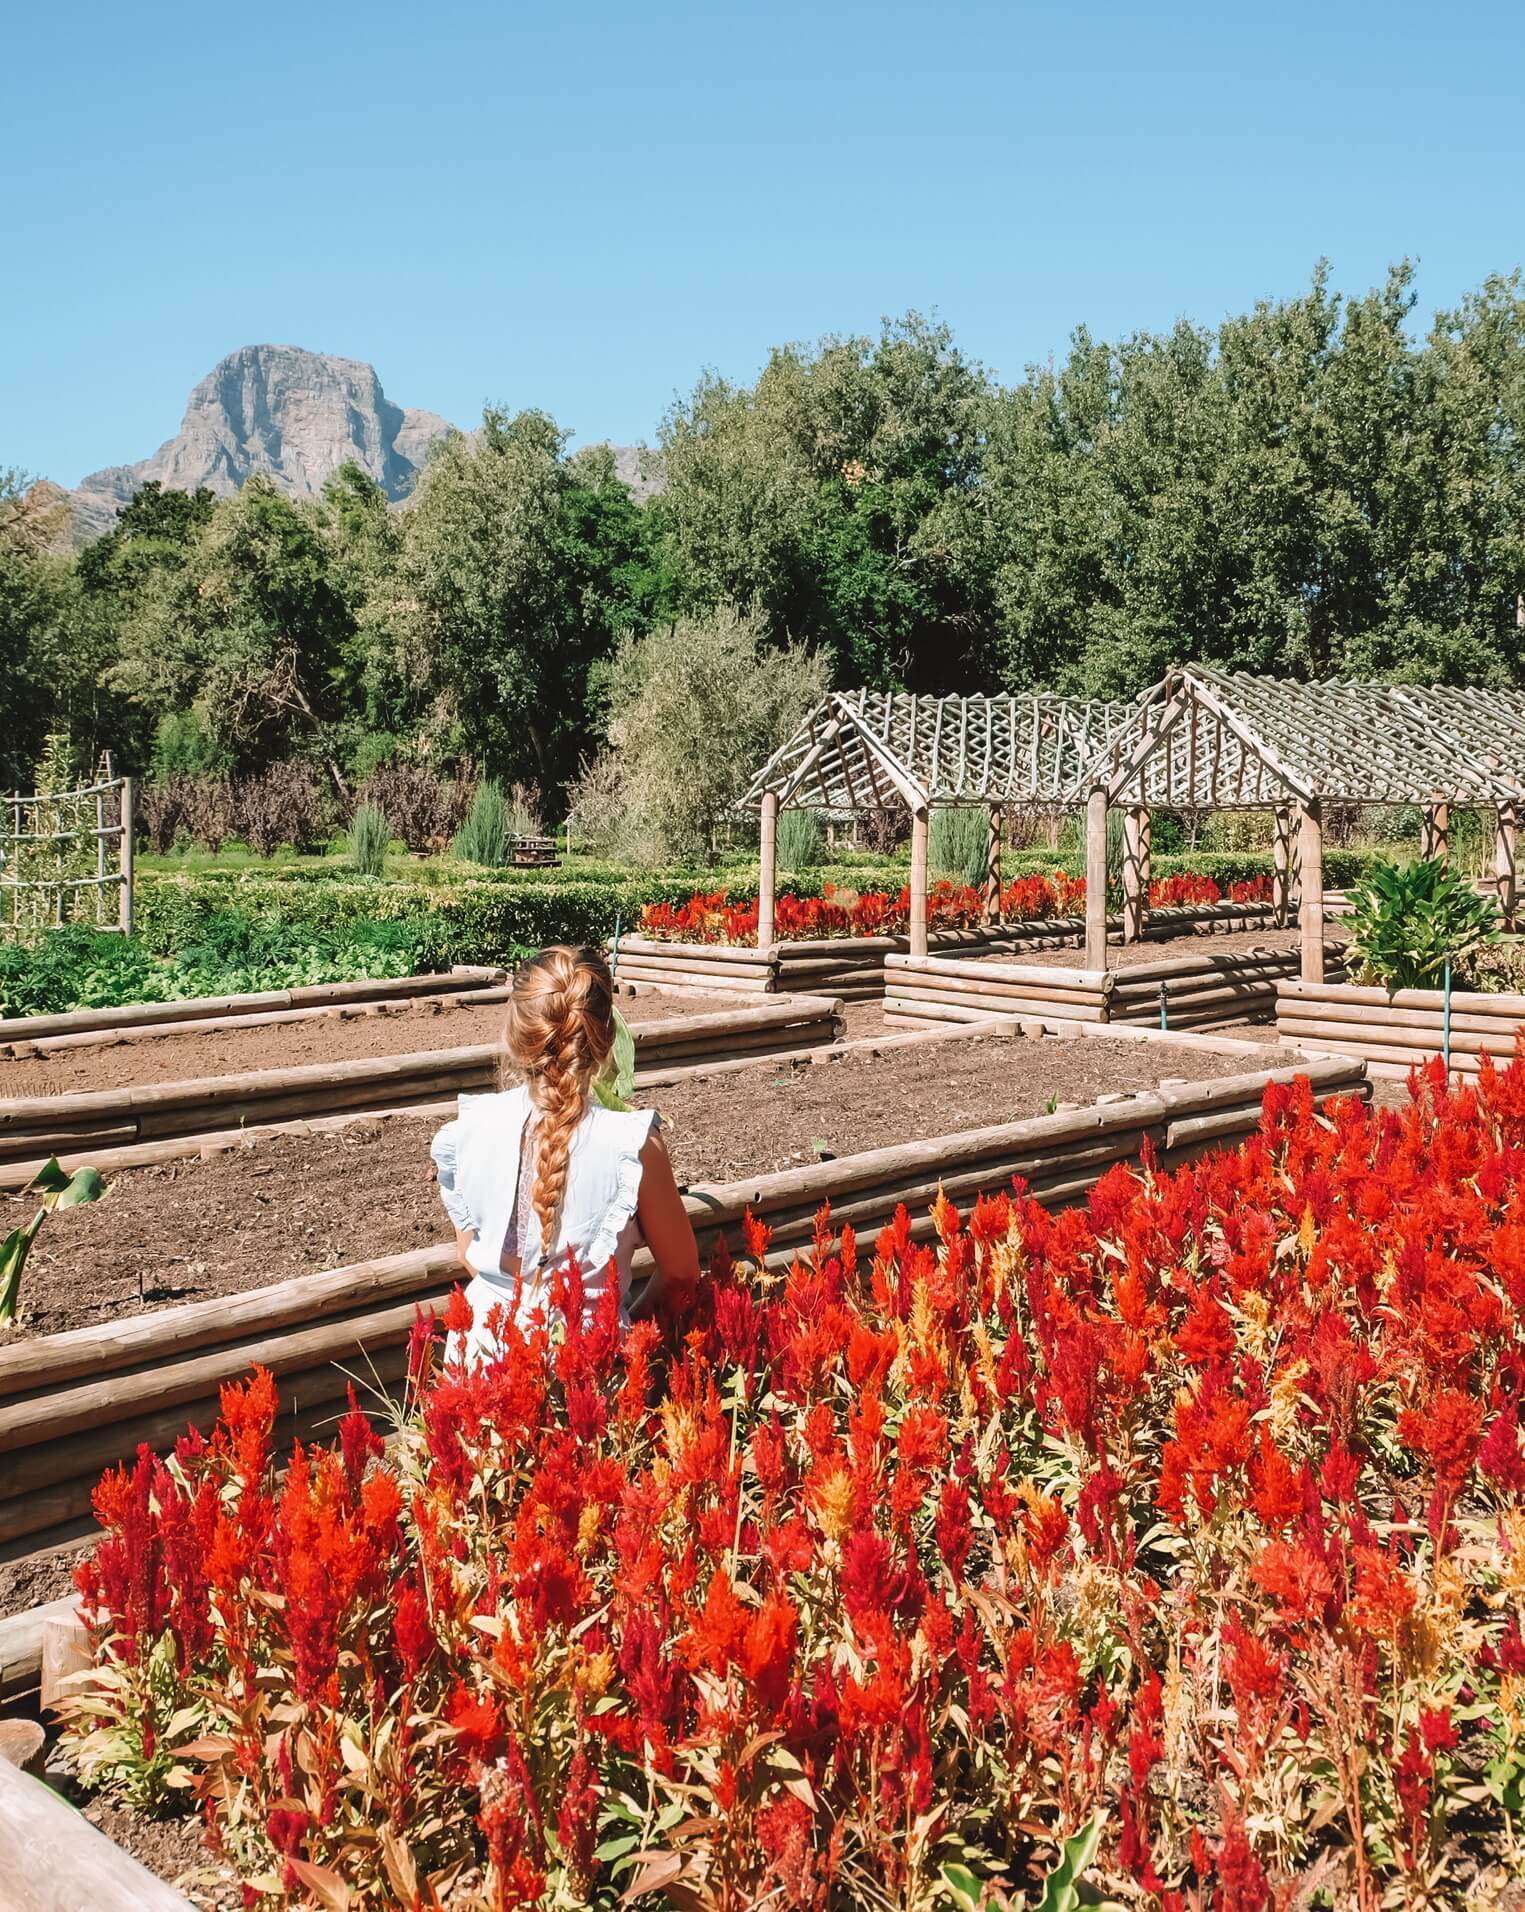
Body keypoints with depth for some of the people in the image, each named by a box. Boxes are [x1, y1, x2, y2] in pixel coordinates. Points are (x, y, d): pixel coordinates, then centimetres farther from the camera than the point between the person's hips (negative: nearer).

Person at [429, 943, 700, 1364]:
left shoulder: (472, 1127, -8)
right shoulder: (633, 1144, -16)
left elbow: (468, 1255, 7)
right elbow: (681, 1271, -4)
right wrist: (630, 1321, 14)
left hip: (488, 1344, 4)